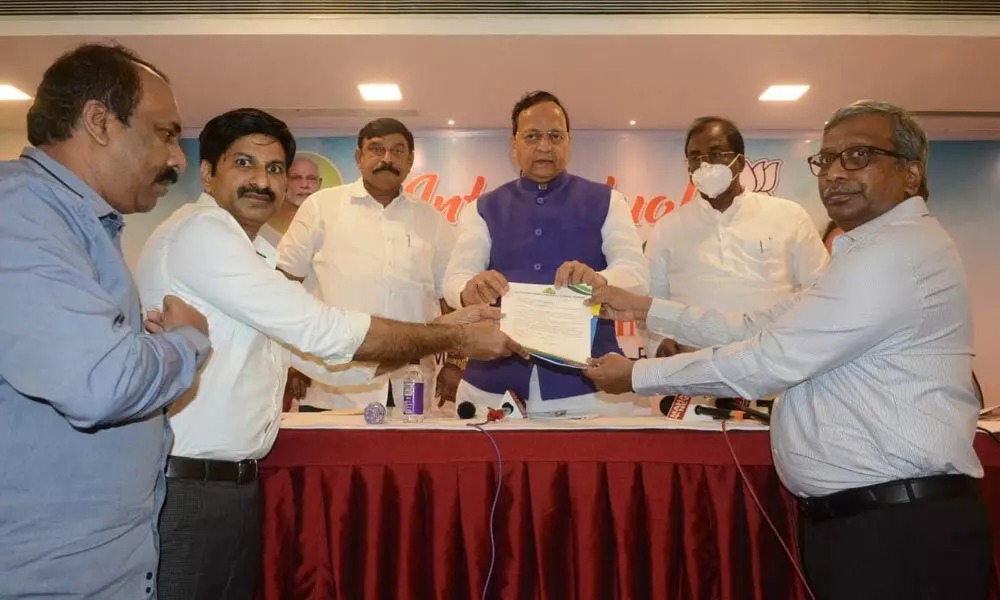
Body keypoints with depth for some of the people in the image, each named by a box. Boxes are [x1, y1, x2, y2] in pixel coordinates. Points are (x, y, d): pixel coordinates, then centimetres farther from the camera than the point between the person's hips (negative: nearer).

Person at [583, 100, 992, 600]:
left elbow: (769, 359, -20)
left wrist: (637, 375, -11)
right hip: (854, 519, 10)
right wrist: (644, 309, 11)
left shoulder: (898, 253, -18)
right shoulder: (868, 254, 17)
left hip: (900, 529, -10)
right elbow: (758, 329, 14)